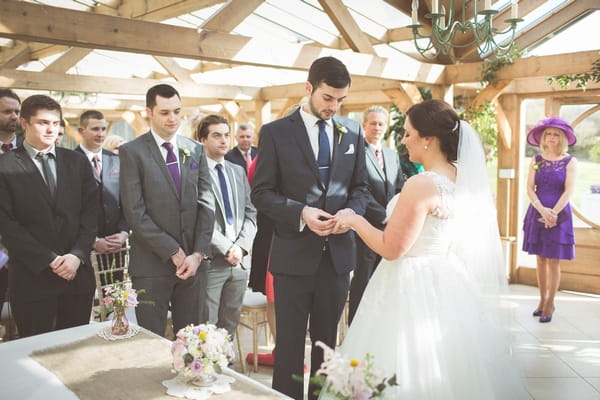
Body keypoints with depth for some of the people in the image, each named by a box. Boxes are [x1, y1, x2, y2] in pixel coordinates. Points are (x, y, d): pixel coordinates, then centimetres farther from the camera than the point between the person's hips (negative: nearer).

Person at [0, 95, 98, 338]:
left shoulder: (77, 162, 9)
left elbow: (90, 212, 5)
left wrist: (77, 255, -8)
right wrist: (49, 261, -11)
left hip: (77, 274, 3)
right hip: (32, 278, -3)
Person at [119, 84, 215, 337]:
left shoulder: (196, 150, 9)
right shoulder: (132, 152, -3)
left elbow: (206, 204, 5)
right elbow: (135, 212, -10)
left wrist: (198, 253, -6)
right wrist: (173, 252, -11)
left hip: (192, 261, 4)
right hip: (151, 263, -3)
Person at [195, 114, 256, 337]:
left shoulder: (238, 171, 15)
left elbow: (250, 214, 10)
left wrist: (241, 246, -4)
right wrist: (227, 248, -14)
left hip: (240, 260, 6)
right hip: (210, 261, -6)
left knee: (230, 326, 13)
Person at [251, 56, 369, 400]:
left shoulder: (353, 132, 6)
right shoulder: (275, 132, -4)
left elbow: (360, 187, 11)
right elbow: (262, 193, -5)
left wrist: (351, 211, -10)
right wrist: (301, 212, -20)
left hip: (338, 253, 3)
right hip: (294, 254, -3)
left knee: (327, 341, 17)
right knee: (290, 343, 8)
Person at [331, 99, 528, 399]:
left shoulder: (421, 185, -23)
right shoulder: (463, 179, 2)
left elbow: (391, 249, -19)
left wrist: (355, 221, -7)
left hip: (412, 287, -8)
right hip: (447, 281, 9)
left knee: (412, 374, 7)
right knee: (444, 370, 22)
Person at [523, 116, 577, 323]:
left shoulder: (570, 162, -2)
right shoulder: (536, 160, 5)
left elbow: (569, 191, -10)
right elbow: (529, 189, -2)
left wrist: (553, 213, -19)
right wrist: (542, 210, -16)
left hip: (559, 215, -3)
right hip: (537, 213, 3)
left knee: (554, 261, 0)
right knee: (541, 259, 9)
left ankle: (550, 304, 10)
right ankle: (542, 300, 20)